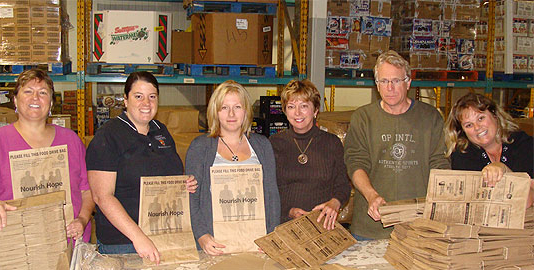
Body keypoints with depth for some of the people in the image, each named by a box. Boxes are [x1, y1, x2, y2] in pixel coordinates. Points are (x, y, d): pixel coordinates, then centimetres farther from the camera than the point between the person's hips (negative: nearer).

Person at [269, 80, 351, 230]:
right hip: (283, 225, 0)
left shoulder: (332, 143, 8)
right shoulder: (274, 144, 7)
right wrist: (289, 211, -9)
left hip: (322, 224, 1)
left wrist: (335, 203, -11)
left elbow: (343, 185, 10)